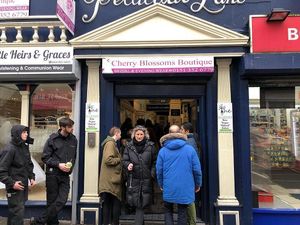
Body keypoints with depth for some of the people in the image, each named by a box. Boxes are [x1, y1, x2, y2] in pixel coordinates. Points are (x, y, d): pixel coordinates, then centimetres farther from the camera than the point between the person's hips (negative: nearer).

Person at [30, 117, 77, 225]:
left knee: (62, 200, -7)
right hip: (52, 174, -3)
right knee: (52, 201, 6)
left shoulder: (73, 139, 5)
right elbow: (45, 157, -4)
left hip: (65, 175, 3)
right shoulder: (53, 139, -6)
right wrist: (58, 164, -14)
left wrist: (70, 165, -2)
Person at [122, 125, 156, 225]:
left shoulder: (150, 146, 1)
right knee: (135, 203, 7)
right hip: (133, 179, 1)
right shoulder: (129, 146, 4)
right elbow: (124, 160, 6)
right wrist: (128, 165, -15)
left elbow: (154, 162, 5)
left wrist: (152, 173, -8)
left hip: (146, 180, -1)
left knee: (140, 205, -1)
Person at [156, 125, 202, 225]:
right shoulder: (190, 149, -5)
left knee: (168, 211, 18)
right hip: (185, 189, 0)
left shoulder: (163, 151, -3)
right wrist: (198, 185, 10)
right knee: (182, 213, 13)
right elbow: (197, 169, -4)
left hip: (168, 189, 1)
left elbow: (159, 170, 0)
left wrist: (161, 185, 14)